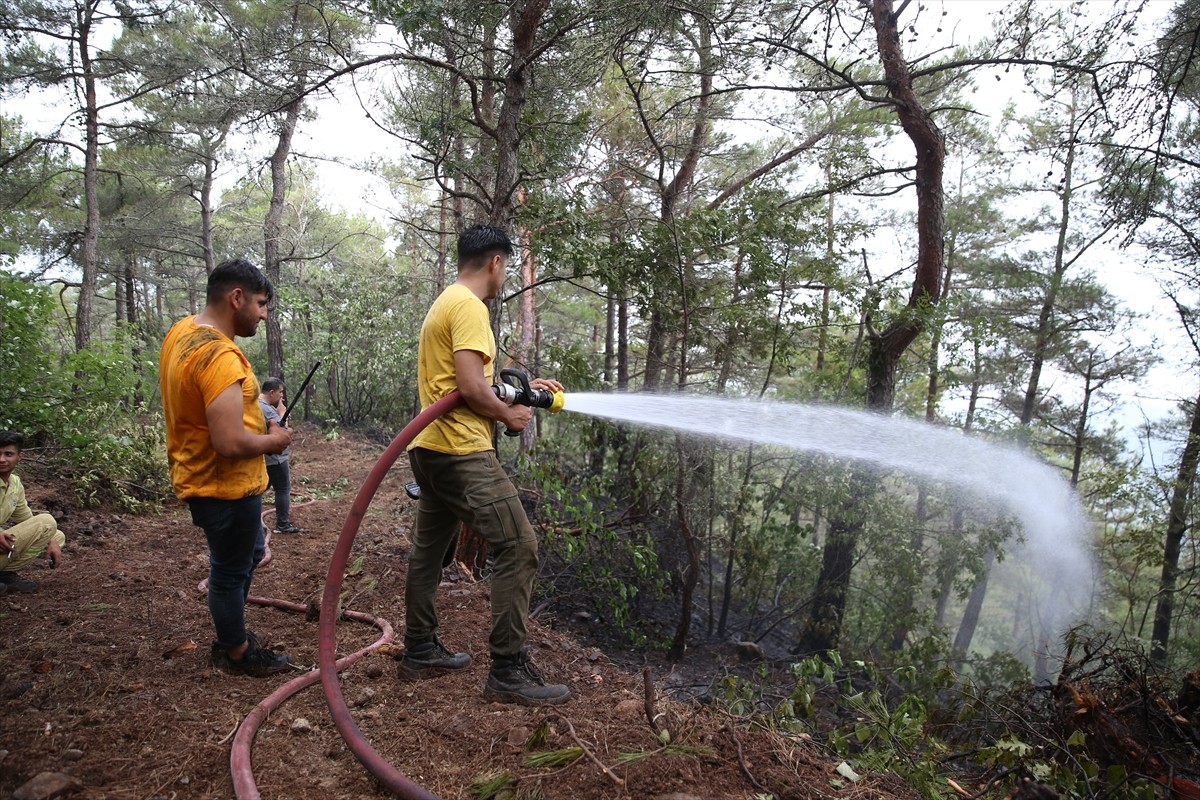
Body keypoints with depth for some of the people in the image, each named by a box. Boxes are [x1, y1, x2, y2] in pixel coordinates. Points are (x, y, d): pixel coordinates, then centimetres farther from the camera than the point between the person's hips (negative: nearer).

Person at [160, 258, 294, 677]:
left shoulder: (181, 331, 3)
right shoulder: (219, 356, -28)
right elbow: (230, 443, -32)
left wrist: (258, 426, 7)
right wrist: (274, 441, -13)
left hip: (200, 477, 10)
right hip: (225, 486, -10)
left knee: (249, 555, 27)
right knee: (231, 571, 10)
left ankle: (230, 631, 42)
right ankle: (237, 652, 30)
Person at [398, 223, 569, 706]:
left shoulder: (445, 304, 19)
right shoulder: (469, 307, -13)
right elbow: (471, 388, -22)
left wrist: (525, 386, 24)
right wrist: (510, 416, -6)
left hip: (431, 449, 11)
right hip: (462, 453, -11)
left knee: (428, 551, 17)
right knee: (519, 546, -8)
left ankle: (419, 653, 30)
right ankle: (508, 671, -4)